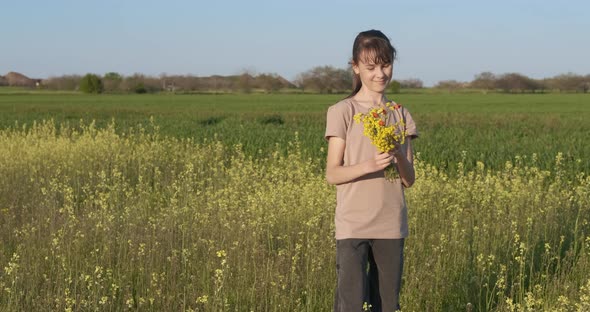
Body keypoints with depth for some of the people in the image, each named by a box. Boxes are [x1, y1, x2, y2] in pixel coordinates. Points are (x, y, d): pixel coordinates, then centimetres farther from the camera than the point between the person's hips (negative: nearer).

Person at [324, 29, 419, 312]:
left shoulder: (401, 115, 9)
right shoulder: (342, 112, -3)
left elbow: (409, 180, 5)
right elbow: (332, 174, -8)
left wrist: (399, 156, -16)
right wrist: (370, 165, -25)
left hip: (391, 227, 4)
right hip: (353, 225, -4)